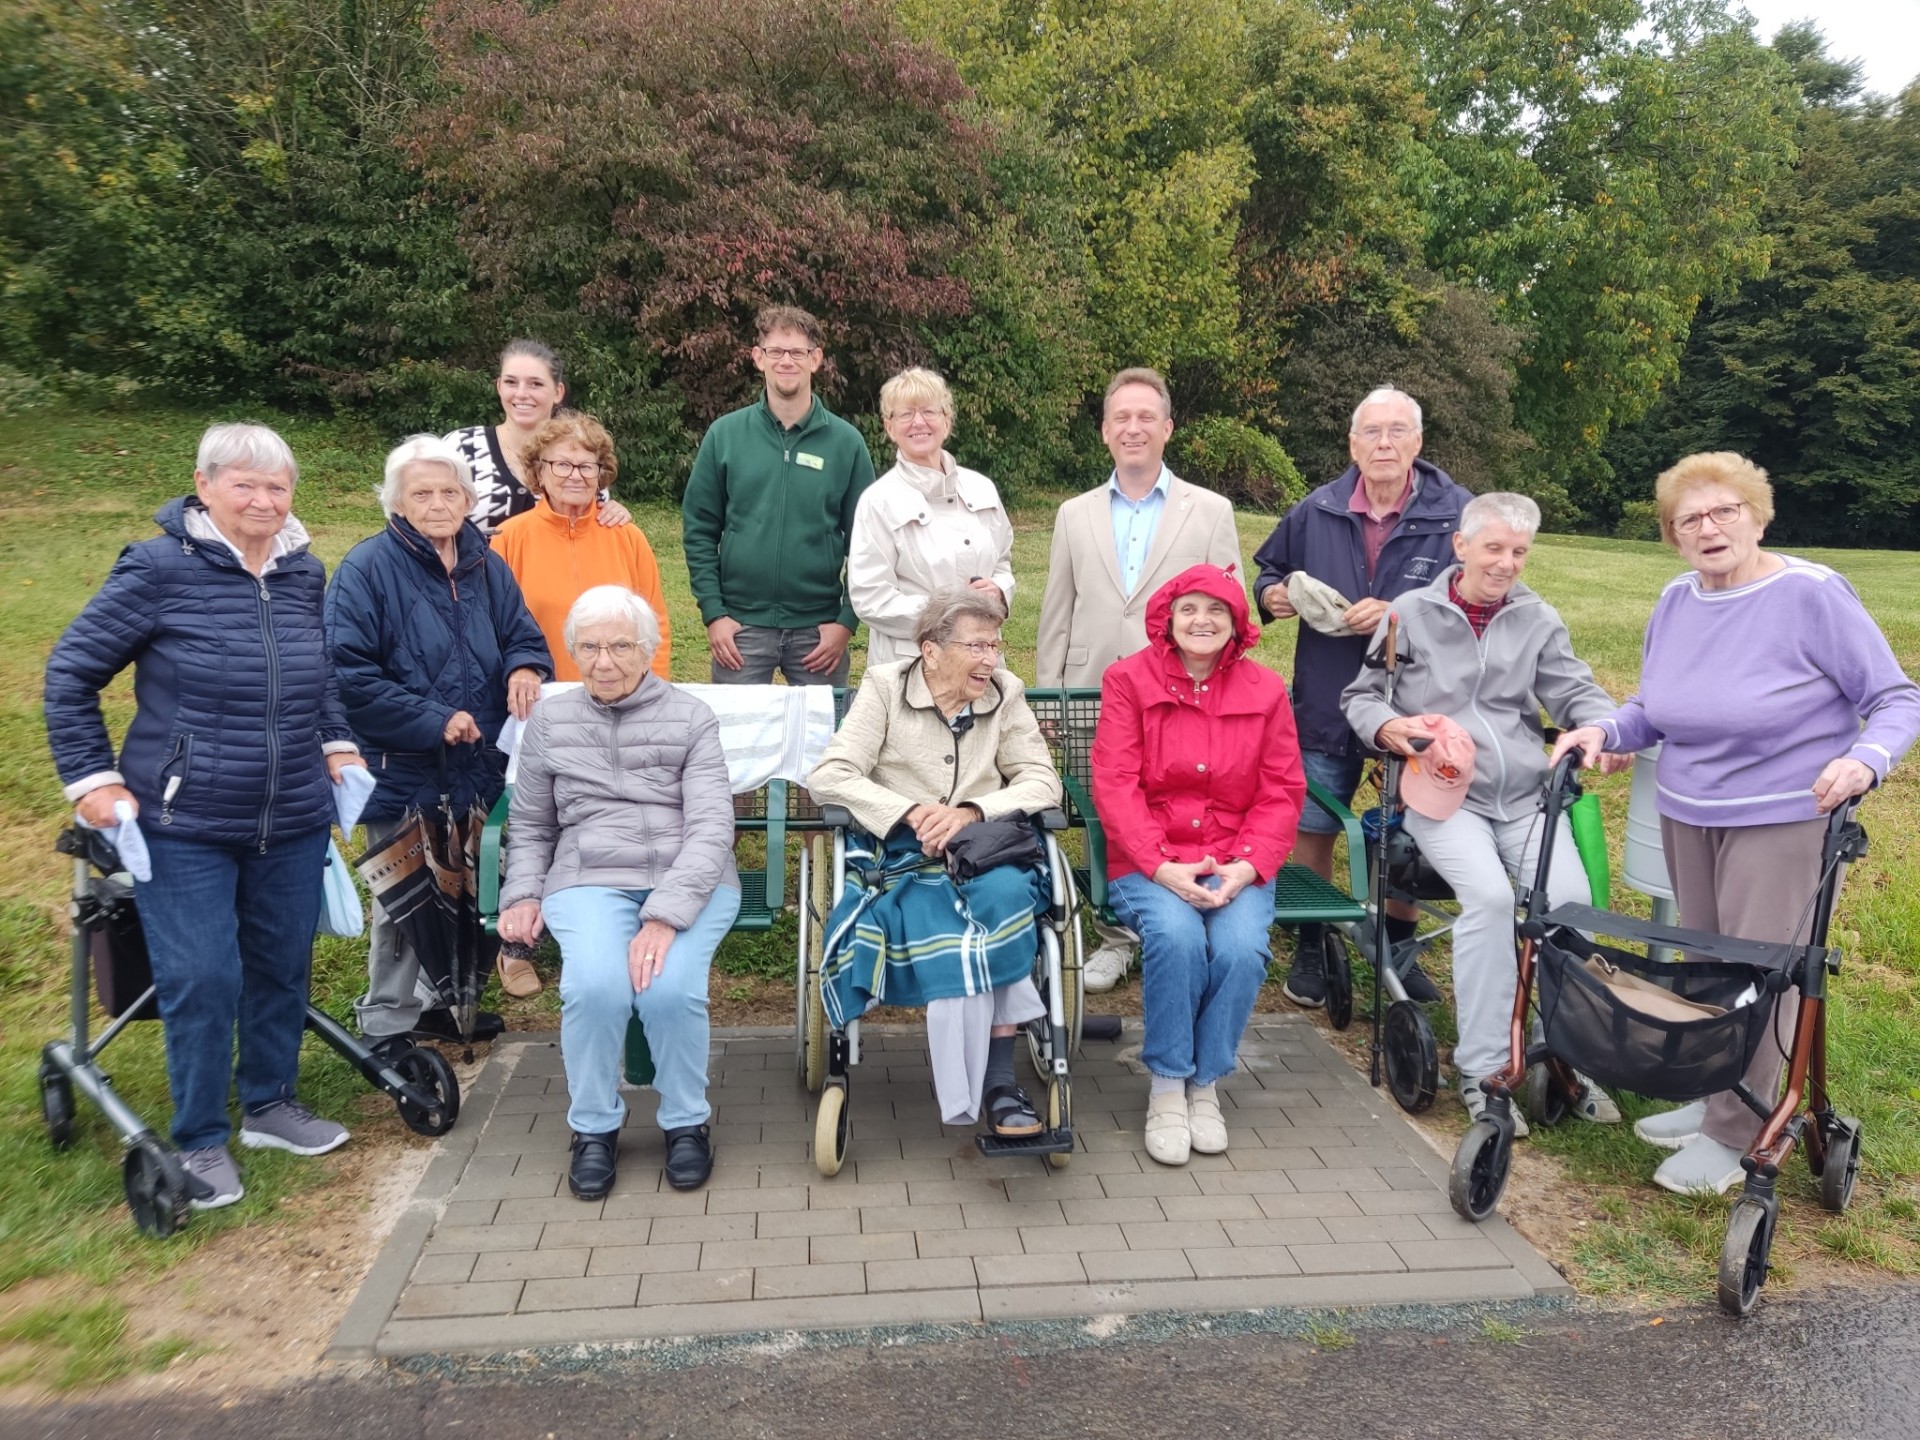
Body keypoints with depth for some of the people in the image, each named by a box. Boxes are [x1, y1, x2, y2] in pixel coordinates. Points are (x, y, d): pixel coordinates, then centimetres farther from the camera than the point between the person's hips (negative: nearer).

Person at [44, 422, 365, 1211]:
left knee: (283, 967, 13)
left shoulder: (305, 572, 4)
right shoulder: (158, 569, -11)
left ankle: (270, 1103, 33)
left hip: (293, 824, 5)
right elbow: (70, 673, -4)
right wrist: (92, 779, -8)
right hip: (183, 827, -4)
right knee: (201, 982, -2)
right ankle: (199, 1141, 18)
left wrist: (338, 744, 8)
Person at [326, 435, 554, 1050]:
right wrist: (433, 720, -21)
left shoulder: (487, 567, 6)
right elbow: (349, 675, -18)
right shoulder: (368, 570, -13)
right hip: (403, 771, -6)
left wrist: (525, 667, -13)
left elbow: (523, 635, 11)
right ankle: (387, 1026, 21)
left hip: (477, 769, 6)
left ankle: (443, 1001, 37)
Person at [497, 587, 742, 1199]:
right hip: (589, 881, 2)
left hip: (689, 883, -1)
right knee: (595, 986, -30)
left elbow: (712, 826, -7)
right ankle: (594, 1127, -2)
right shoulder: (549, 720, 14)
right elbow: (530, 825, 22)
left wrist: (665, 916, -20)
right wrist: (523, 894, 3)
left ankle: (687, 1122, -1)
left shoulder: (690, 719, 4)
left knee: (670, 987, -31)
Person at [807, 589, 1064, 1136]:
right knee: (935, 916, -34)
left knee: (1006, 892, -33)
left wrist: (970, 813, -17)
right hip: (903, 852, -1)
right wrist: (910, 814, -19)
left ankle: (998, 1078, -24)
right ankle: (972, 1085, -24)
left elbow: (1044, 782, 1)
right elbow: (828, 777, -5)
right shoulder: (885, 686, 3)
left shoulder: (1005, 692, 8)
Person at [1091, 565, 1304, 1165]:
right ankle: (1166, 1086, -10)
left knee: (1242, 947, -27)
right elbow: (1115, 784, -7)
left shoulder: (1266, 690, 7)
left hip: (1236, 864, 2)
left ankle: (1205, 1083, -3)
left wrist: (1247, 865, -11)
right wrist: (1162, 866, -18)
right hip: (1149, 863, -2)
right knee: (1177, 935, -31)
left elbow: (1282, 793, 5)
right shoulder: (1129, 680, 0)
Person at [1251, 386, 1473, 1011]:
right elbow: (1269, 570, 16)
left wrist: (1398, 614, -23)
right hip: (1326, 703, 2)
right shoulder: (1315, 512, 1)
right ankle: (1311, 947, 26)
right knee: (1314, 831, 9)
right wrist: (1271, 594, -6)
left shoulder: (1455, 513, -9)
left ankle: (1398, 946, 33)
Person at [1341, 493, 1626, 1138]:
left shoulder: (1539, 620, 15)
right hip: (1444, 794, -3)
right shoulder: (1411, 613, 7)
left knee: (1570, 897, -22)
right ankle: (1480, 1071, -17)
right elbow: (1360, 696, 11)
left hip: (1526, 796, 3)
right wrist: (1387, 727, -12)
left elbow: (1575, 692, 9)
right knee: (1490, 896, -28)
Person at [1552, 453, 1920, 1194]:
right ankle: (1711, 1099, 28)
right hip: (1684, 815, 6)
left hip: (1783, 818, -6)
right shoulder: (1675, 602, 3)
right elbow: (1653, 710, 13)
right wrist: (1604, 731, -6)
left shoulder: (1811, 595, -14)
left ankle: (1732, 1134, 9)